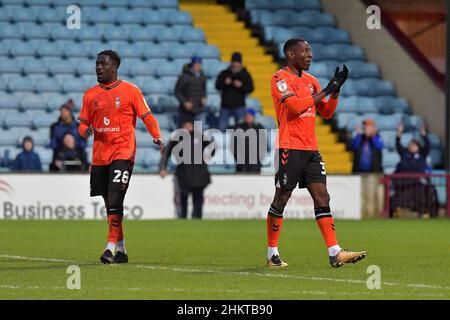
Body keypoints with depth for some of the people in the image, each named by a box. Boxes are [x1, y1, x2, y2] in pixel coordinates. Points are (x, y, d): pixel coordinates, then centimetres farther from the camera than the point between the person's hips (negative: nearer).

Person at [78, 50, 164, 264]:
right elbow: (82, 124, 15)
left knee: (115, 200, -18)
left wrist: (157, 137, -15)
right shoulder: (90, 94, 11)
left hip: (123, 152, -5)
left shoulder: (130, 91, 0)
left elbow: (147, 117, 0)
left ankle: (111, 246, -18)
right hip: (99, 156, 5)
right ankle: (121, 250, 19)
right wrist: (86, 130, -9)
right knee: (109, 204, 10)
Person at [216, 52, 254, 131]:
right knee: (221, 127, 1)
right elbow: (217, 86, 3)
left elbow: (250, 88, -2)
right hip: (225, 106, 2)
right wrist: (224, 83, -17)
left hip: (239, 107, -2)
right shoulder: (224, 73, 8)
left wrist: (241, 86, -19)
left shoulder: (245, 75, 4)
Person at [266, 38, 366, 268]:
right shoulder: (280, 78, -7)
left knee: (322, 198, 0)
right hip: (290, 148, -7)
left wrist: (335, 91, 1)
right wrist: (325, 90, -15)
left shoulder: (311, 80, 16)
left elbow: (326, 113, 18)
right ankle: (272, 254, 9)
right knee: (281, 200, -1)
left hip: (311, 149, 7)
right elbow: (295, 106, -21)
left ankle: (334, 253, -5)